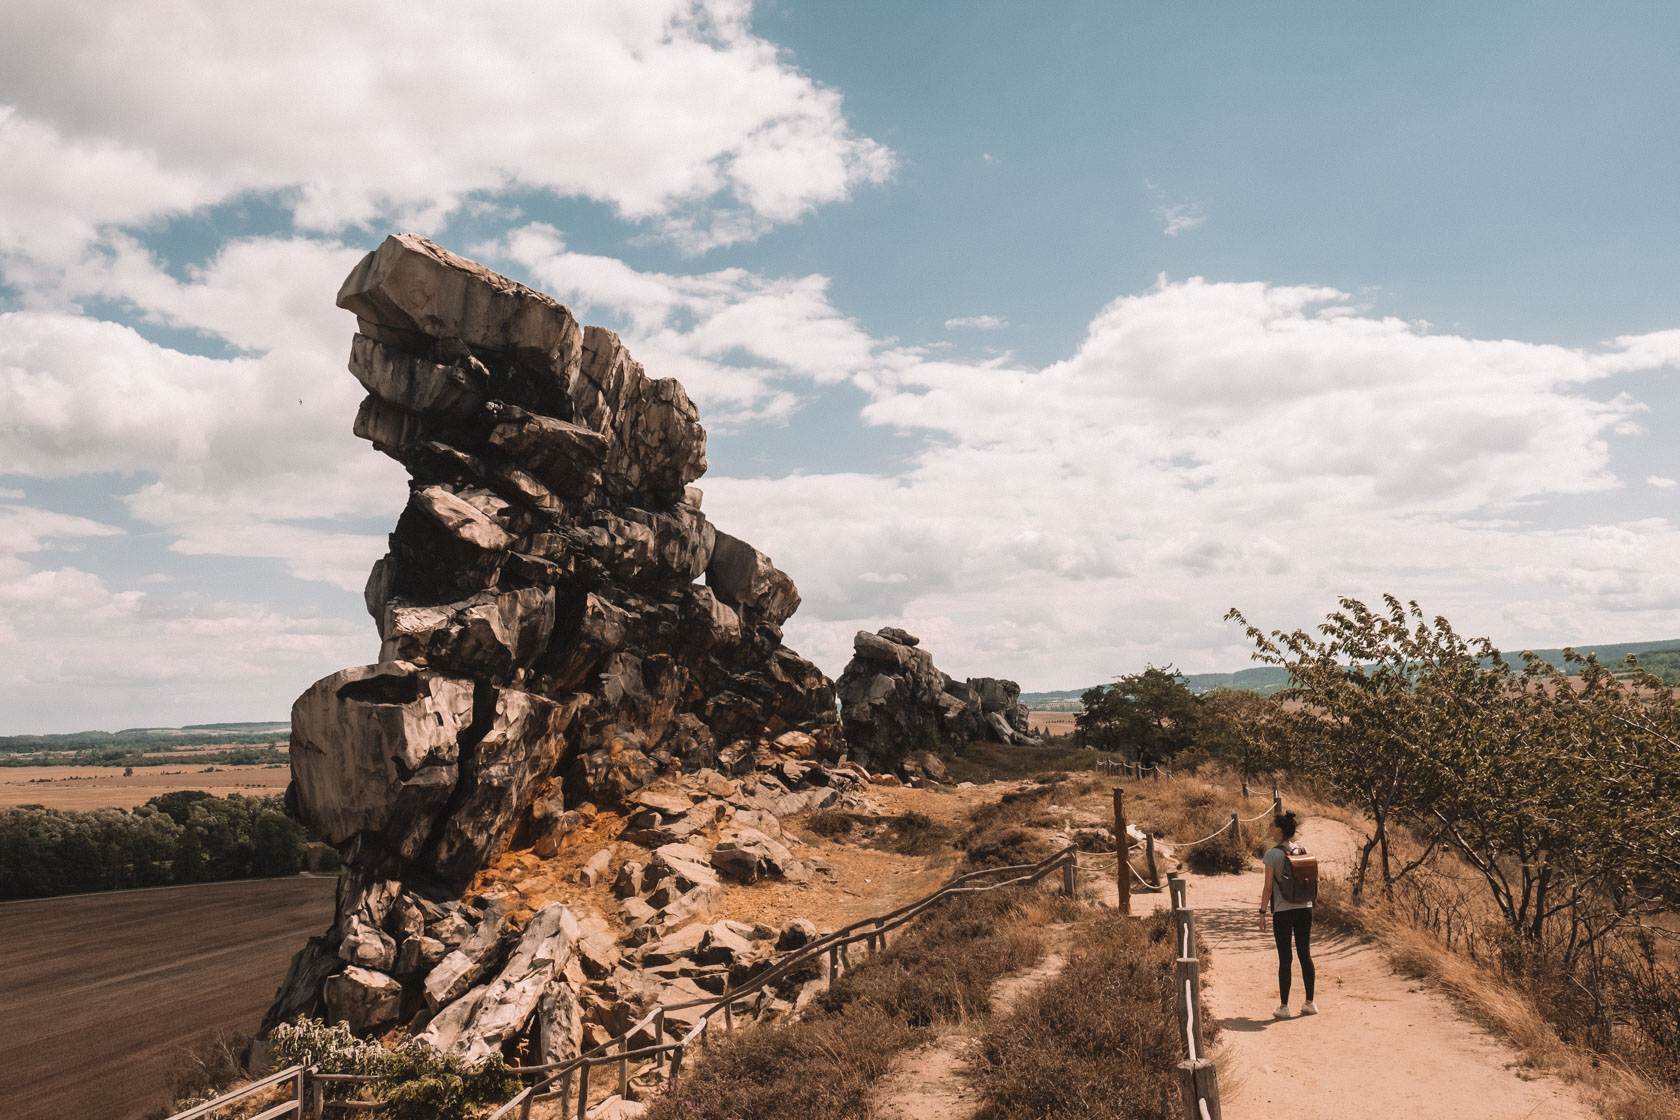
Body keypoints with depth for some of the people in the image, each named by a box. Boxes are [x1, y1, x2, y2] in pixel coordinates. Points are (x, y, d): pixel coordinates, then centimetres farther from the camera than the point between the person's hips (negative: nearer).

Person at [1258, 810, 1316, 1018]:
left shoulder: (1272, 854, -11)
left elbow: (1268, 887, -11)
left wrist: (1262, 912, -4)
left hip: (1283, 911, -4)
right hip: (1305, 908, 5)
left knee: (1285, 959, 1)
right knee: (1305, 955, 12)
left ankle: (1283, 1007, 6)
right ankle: (1310, 1003, 18)